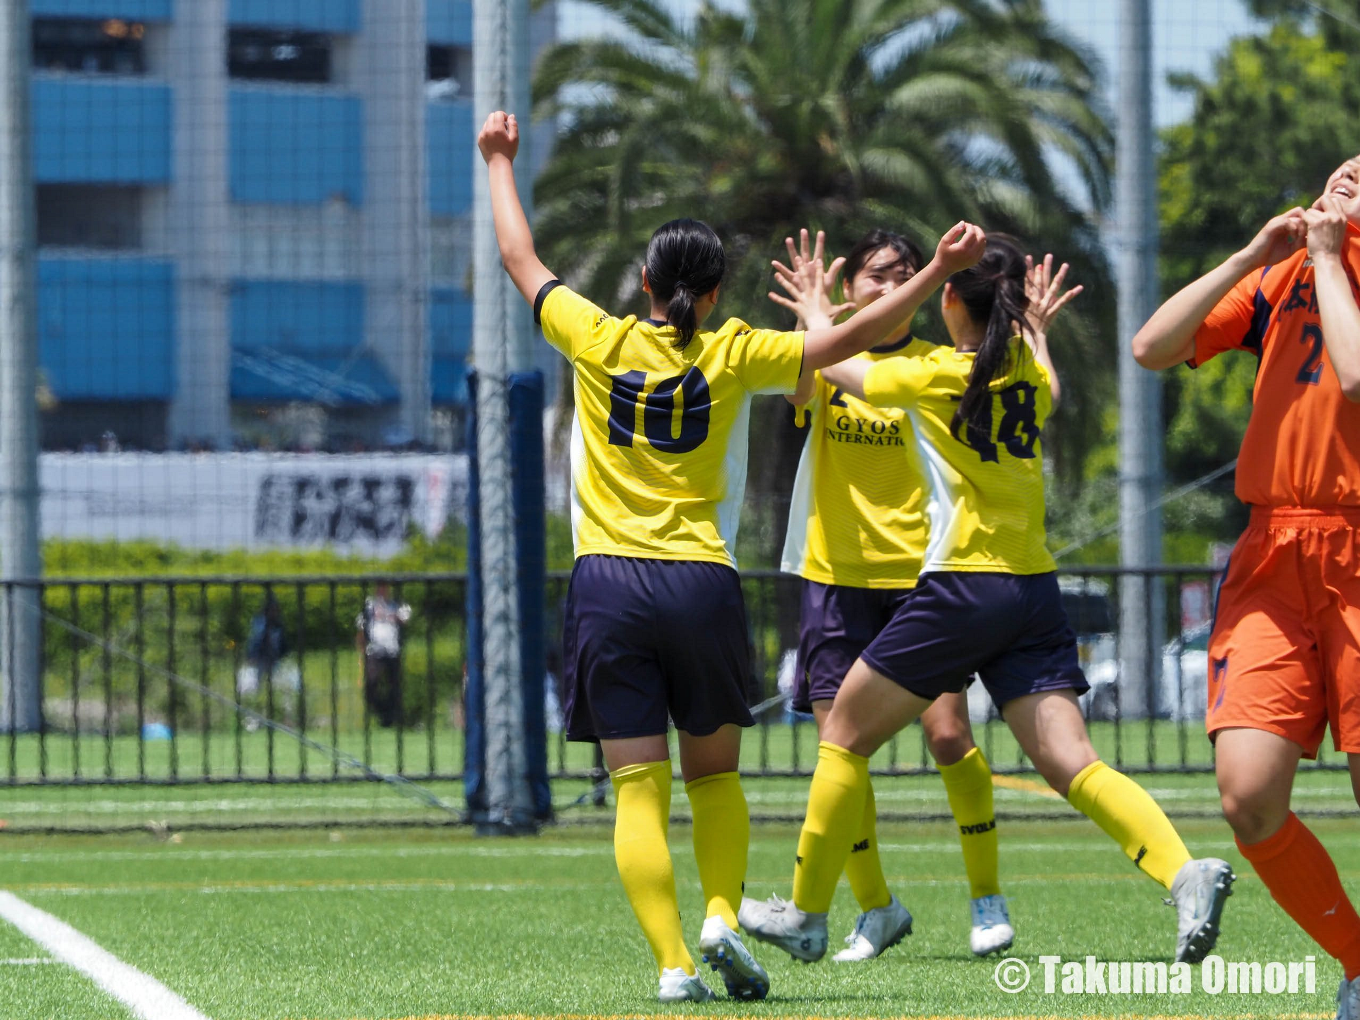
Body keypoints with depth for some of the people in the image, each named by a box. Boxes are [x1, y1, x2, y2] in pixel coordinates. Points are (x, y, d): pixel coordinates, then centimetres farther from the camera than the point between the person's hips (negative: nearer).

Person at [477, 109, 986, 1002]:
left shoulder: (601, 342, 2)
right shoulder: (733, 356, 1)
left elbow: (522, 261, 16)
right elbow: (850, 341, -3)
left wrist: (501, 164, 29)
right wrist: (936, 274, -2)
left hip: (608, 585, 0)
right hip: (701, 584, 0)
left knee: (639, 789, -3)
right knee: (715, 774, 18)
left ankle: (672, 962, -14)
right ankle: (721, 914, -4)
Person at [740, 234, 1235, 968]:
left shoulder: (932, 376, -7)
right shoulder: (1030, 376, 9)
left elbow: (832, 367, 11)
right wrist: (1034, 324, 52)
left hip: (963, 590, -5)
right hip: (1035, 590, 5)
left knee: (844, 735, 10)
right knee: (1070, 763, -5)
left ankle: (806, 914, 15)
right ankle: (1184, 872, -28)